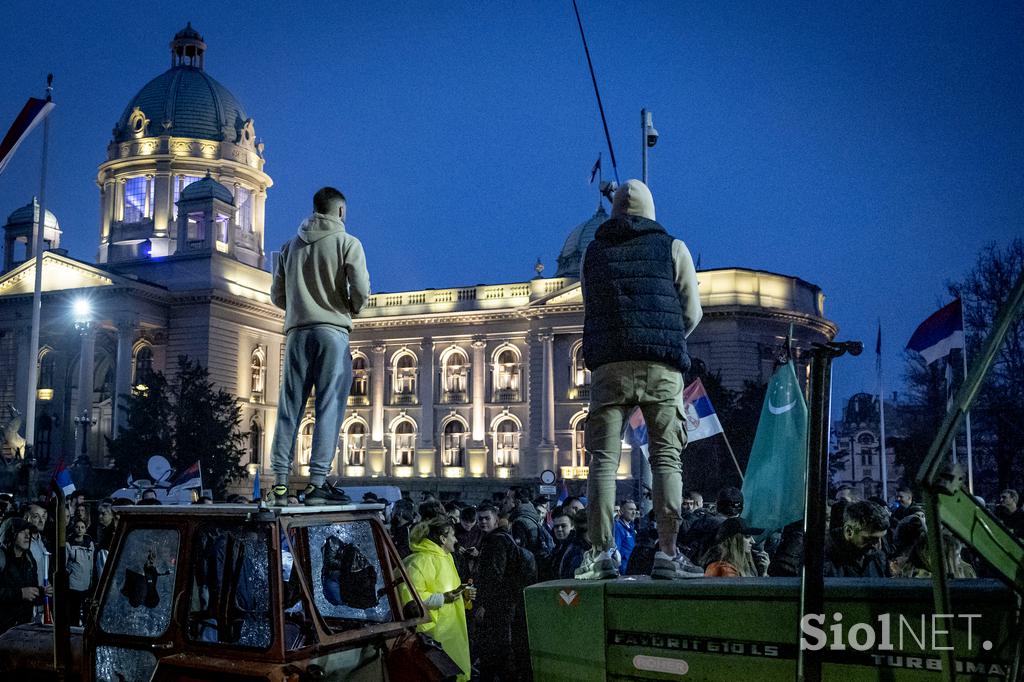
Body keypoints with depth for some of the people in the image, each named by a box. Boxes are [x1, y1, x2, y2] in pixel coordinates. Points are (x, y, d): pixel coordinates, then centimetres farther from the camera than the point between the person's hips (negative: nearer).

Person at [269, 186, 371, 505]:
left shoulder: (290, 246, 15)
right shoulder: (347, 243, 1)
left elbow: (277, 296, 15)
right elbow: (361, 290, -10)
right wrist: (351, 309, 10)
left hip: (297, 332, 4)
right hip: (333, 331, -4)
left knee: (289, 408, 5)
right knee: (328, 408, -4)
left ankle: (280, 480, 3)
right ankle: (317, 482, -7)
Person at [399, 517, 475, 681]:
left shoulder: (445, 557, 16)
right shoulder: (421, 561, -16)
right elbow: (410, 597, -24)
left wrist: (463, 594, 9)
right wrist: (443, 598, -25)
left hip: (452, 630, 9)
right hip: (433, 634, -9)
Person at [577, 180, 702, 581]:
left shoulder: (593, 251, 16)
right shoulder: (672, 247, 11)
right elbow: (692, 313, 10)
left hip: (609, 366, 1)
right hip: (662, 367, -1)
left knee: (604, 459, 1)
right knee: (667, 458, 0)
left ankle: (602, 551, -5)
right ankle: (667, 553, -5)